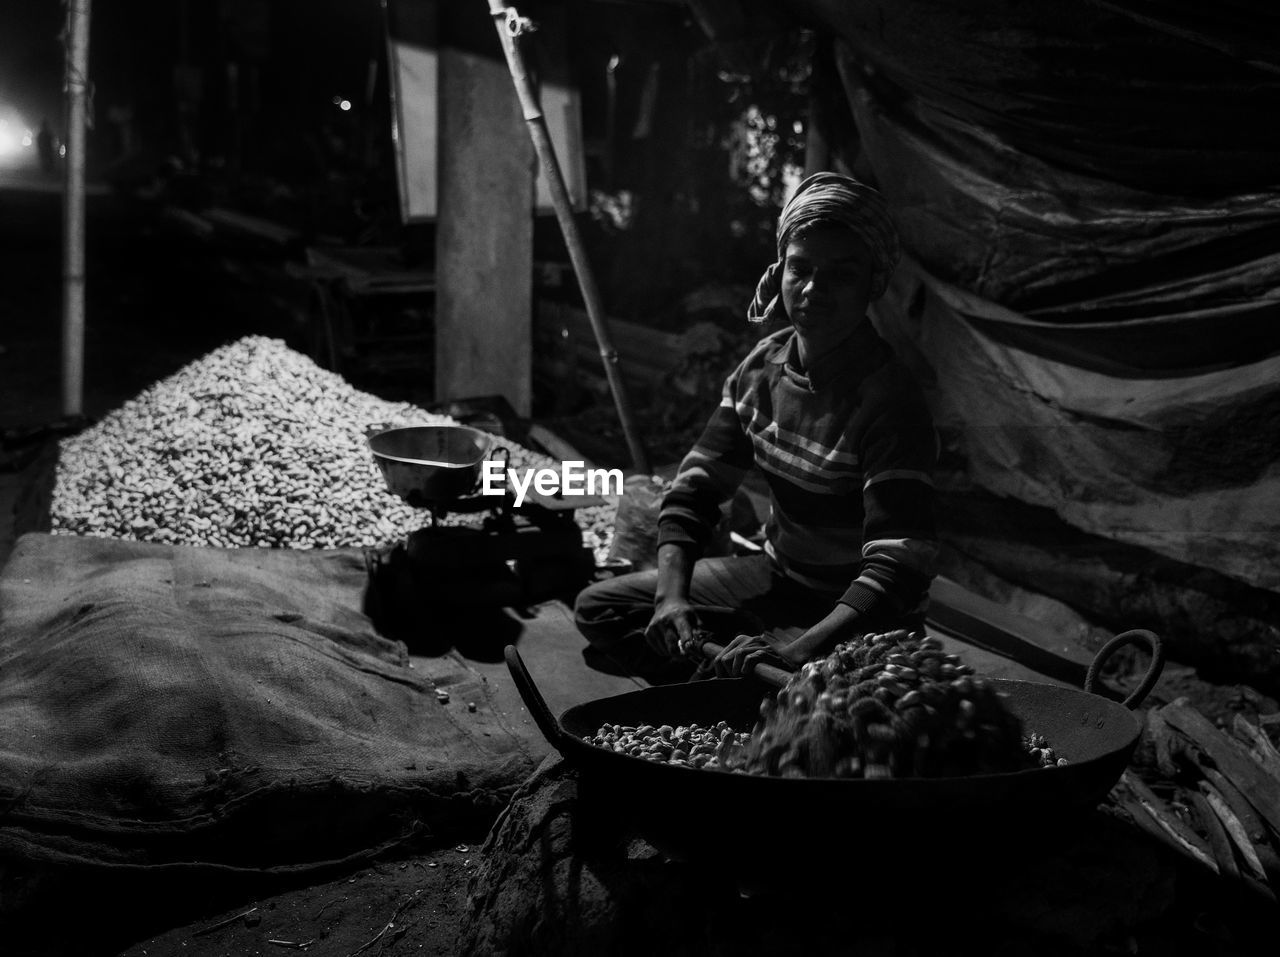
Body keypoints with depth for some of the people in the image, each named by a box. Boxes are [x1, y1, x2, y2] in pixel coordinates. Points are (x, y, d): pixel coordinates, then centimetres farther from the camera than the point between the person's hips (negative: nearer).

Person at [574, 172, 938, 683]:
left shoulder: (888, 401, -25)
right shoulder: (763, 366, -3)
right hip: (776, 573, 7)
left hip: (859, 617, -7)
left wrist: (800, 650, -44)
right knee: (599, 607, 3)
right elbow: (694, 489, -2)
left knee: (749, 672, -34)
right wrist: (671, 597, -18)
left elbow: (897, 567, -32)